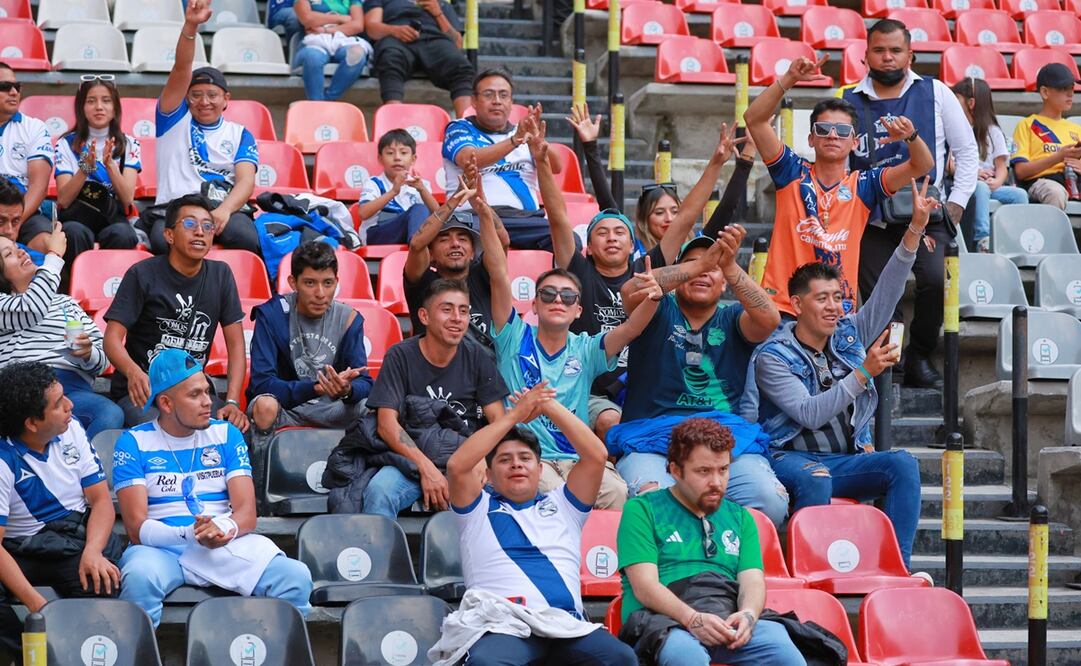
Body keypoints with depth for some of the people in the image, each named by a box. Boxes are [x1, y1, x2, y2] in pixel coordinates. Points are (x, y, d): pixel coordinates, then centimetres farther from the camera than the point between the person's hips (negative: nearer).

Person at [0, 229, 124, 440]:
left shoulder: (65, 302, 31)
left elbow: (102, 360, 25)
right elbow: (31, 310, -4)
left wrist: (88, 354, -1)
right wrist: (54, 255, 7)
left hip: (72, 386, 3)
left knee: (111, 415, -34)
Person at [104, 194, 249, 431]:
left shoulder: (220, 275, 8)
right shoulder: (142, 275, -5)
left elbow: (236, 344, 5)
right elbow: (112, 338, -13)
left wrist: (232, 402, -11)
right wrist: (133, 371, -36)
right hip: (141, 393, -4)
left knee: (235, 429, -25)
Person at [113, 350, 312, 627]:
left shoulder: (226, 435, 12)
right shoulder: (134, 443, 2)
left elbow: (247, 513, 3)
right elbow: (137, 528, -7)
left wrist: (225, 528, -22)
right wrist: (189, 534, -25)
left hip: (227, 546, 3)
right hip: (162, 549, -2)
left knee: (296, 577, -24)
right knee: (139, 577, -38)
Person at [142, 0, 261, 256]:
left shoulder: (240, 134, 20)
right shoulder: (174, 119, 19)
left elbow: (246, 180, 4)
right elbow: (181, 70, 3)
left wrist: (224, 210, -19)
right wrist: (190, 26, -14)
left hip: (226, 208, 1)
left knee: (243, 236, -37)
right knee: (164, 241, -37)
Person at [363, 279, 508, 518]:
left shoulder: (477, 357, 7)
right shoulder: (400, 357, 0)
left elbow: (499, 421, 4)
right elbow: (387, 424, -7)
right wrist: (427, 468, -21)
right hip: (411, 460, -2)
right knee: (379, 491, -34)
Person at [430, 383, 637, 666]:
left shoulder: (561, 505, 29)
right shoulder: (480, 509, 23)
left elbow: (596, 455, 17)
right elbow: (457, 465, 4)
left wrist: (550, 406, 14)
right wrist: (515, 415, 9)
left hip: (566, 624, 2)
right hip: (501, 624, -2)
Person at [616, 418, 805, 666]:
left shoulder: (740, 517, 26)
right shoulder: (642, 510, 11)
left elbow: (753, 580, 13)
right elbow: (644, 586, -1)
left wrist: (748, 615, -12)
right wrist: (692, 619, -19)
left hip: (728, 623, 3)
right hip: (665, 622, -3)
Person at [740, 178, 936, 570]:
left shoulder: (849, 335, 12)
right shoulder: (772, 357, -5)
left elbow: (887, 292, 4)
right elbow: (810, 415, -17)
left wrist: (915, 229, -7)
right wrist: (863, 373, -21)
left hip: (848, 458, 6)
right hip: (792, 457, -5)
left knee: (903, 463, -21)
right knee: (815, 478, -39)